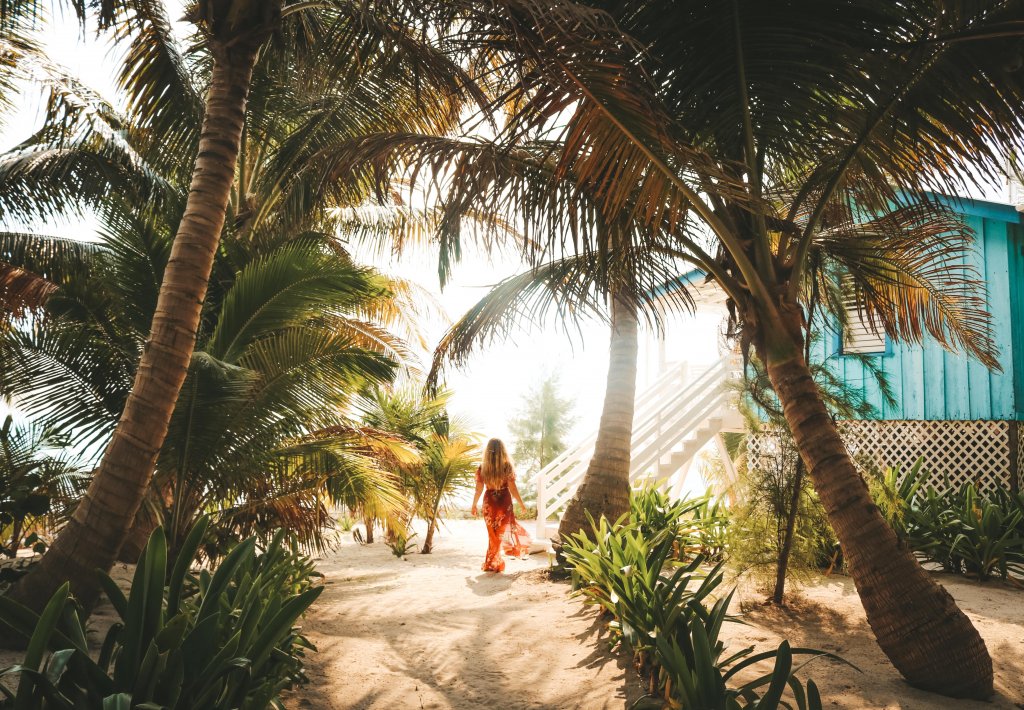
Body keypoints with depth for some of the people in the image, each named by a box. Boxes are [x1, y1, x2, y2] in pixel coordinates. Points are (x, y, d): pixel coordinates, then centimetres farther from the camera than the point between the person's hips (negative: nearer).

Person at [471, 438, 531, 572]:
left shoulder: (482, 467, -7)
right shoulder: (507, 467, -12)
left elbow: (479, 489, -3)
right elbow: (513, 488, -10)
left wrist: (474, 505, 11)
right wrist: (521, 503, 3)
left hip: (489, 503, 1)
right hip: (504, 502, -1)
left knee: (493, 533, 16)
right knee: (501, 531, 19)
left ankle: (493, 563, 20)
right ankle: (492, 563, 23)